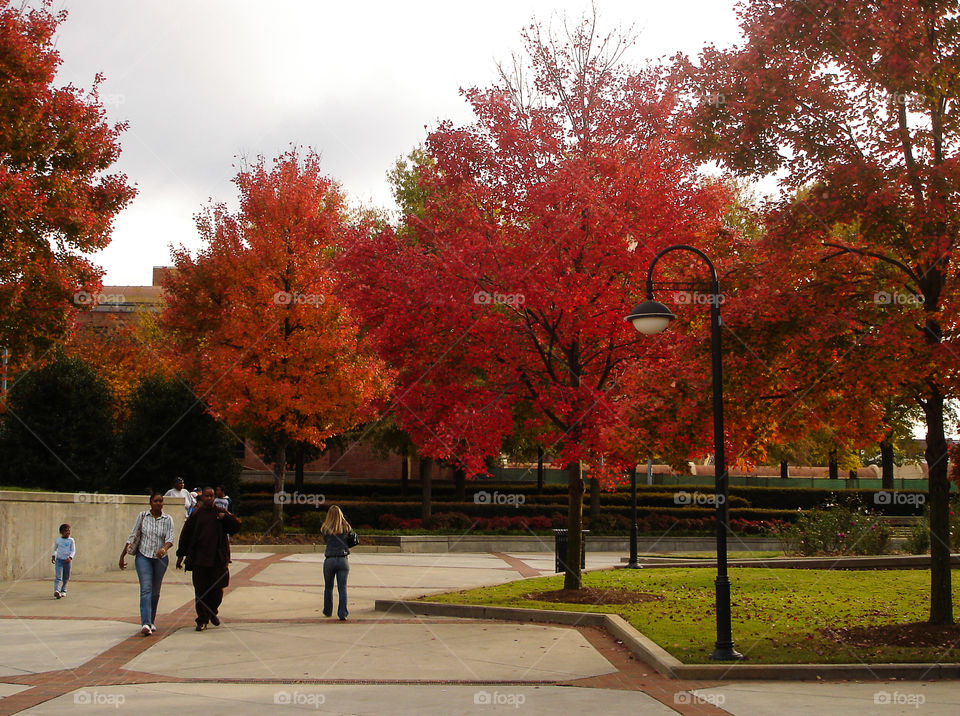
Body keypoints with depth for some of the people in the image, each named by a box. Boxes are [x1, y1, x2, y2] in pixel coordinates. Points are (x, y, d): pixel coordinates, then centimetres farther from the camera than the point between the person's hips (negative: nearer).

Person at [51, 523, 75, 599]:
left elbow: (73, 551, -3)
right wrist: (53, 556, 4)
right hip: (59, 559, 0)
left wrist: (70, 557, -20)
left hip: (67, 561, 0)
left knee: (66, 578, 9)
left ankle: (63, 591, 27)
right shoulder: (57, 540, 6)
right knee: (58, 576, -15)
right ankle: (56, 591, -27)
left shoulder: (71, 540, 1)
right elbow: (55, 549, 20)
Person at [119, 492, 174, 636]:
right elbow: (133, 536, 4)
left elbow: (170, 538, -9)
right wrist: (123, 555, 4)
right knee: (146, 589, -15)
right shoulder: (142, 516, 0)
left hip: (160, 558, 2)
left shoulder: (168, 519, 1)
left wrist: (164, 548, -30)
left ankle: (151, 621, 24)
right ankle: (145, 623, -24)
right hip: (143, 556, -2)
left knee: (155, 592, 9)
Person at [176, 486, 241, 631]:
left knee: (217, 588, 4)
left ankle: (213, 612, 29)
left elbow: (236, 527, 6)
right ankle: (202, 619, 6)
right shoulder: (196, 514, 4)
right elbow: (185, 535, 7)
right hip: (199, 558, -1)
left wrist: (226, 518, -12)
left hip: (218, 558, 1)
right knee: (200, 590, -2)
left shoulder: (220, 512, 8)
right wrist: (181, 555, 5)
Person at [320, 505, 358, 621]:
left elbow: (327, 541, 11)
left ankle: (327, 611, 29)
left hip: (329, 560, 0)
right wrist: (344, 545, 12)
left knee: (328, 587, 17)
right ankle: (342, 613, -10)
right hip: (343, 560, 0)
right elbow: (354, 541, 9)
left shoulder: (325, 529, 0)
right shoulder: (346, 528, 2)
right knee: (342, 588, -1)